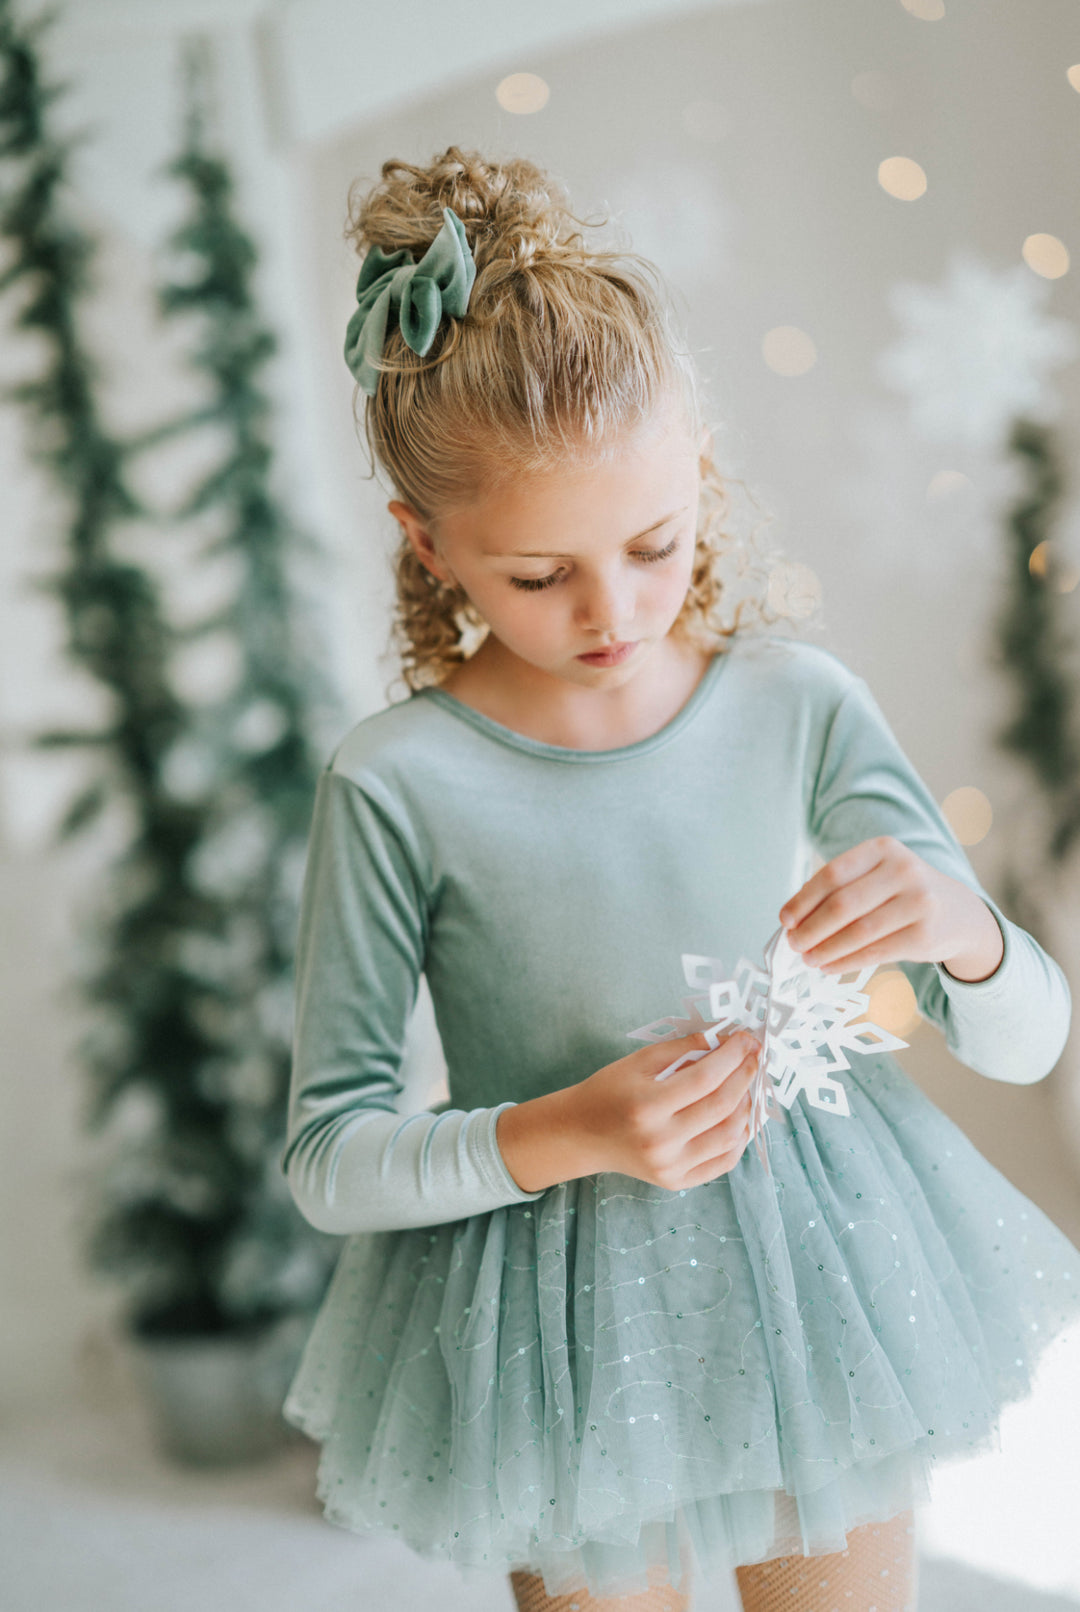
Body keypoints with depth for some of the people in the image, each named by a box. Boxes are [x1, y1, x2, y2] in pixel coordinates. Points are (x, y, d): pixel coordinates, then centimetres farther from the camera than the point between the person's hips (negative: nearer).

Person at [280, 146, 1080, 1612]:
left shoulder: (798, 704, -11)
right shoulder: (397, 788, -17)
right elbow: (329, 1160, -10)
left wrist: (958, 927, -26)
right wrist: (562, 1134, -26)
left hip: (822, 1277, 2)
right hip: (567, 1323, -2)